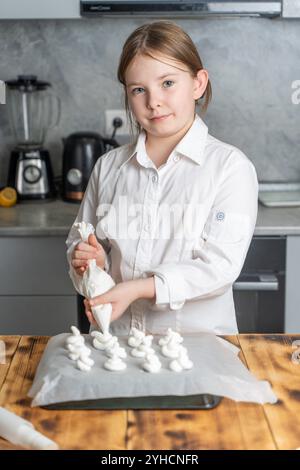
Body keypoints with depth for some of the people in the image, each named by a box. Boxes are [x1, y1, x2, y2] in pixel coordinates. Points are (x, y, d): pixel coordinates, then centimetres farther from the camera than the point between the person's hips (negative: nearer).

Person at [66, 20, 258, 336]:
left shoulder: (231, 167, -2)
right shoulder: (109, 166, 10)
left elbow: (220, 266, -10)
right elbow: (79, 242, 18)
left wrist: (138, 288, -20)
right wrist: (91, 261, -4)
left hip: (196, 334, -5)